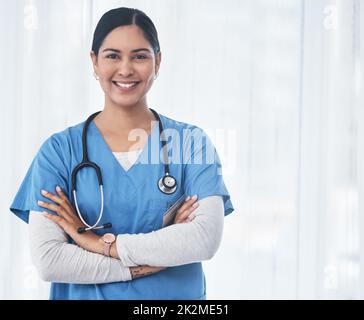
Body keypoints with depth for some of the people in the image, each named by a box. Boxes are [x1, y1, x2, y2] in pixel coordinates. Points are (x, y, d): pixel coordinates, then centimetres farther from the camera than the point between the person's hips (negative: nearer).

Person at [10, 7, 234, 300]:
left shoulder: (192, 142, -6)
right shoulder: (60, 149, -7)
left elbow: (208, 239, -19)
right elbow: (48, 260, -15)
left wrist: (102, 242, -19)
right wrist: (157, 258, -19)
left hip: (176, 296, 0)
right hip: (86, 295, 0)